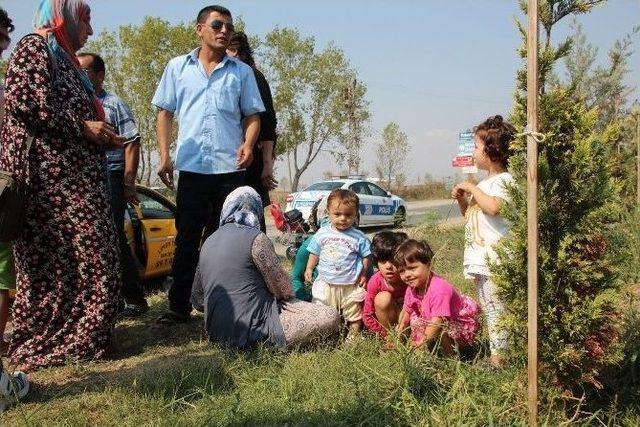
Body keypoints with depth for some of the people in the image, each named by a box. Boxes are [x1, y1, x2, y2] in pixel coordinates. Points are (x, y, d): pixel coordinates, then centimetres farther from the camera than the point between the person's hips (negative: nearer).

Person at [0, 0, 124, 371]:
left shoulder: (64, 58, 26)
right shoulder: (36, 47, -4)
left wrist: (99, 133, 12)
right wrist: (82, 127, -15)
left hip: (75, 175, 10)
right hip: (51, 174, -10)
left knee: (80, 257, 9)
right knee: (57, 258, -8)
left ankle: (76, 337, 15)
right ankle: (46, 344, -1)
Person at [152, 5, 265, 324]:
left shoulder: (242, 72, 10)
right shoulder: (177, 68, 10)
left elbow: (252, 115, 10)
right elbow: (165, 113, 11)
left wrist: (248, 145, -10)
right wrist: (164, 157, 2)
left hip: (230, 168, 0)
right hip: (191, 167, 0)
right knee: (187, 238, 4)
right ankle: (179, 306, 11)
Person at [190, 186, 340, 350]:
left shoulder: (208, 242, 11)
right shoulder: (255, 238, -10)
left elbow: (197, 300, 16)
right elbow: (281, 288, -6)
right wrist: (288, 296, 17)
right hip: (251, 329, -8)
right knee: (331, 318, -8)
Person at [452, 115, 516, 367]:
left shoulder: (503, 180, -11)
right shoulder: (485, 182, 20)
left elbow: (493, 207, -30)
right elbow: (470, 213, 29)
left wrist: (472, 188, -17)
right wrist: (461, 199, 10)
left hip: (494, 258, -10)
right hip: (480, 259, 10)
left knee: (496, 309, -7)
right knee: (489, 310, 14)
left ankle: (499, 355, -2)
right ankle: (496, 352, 21)